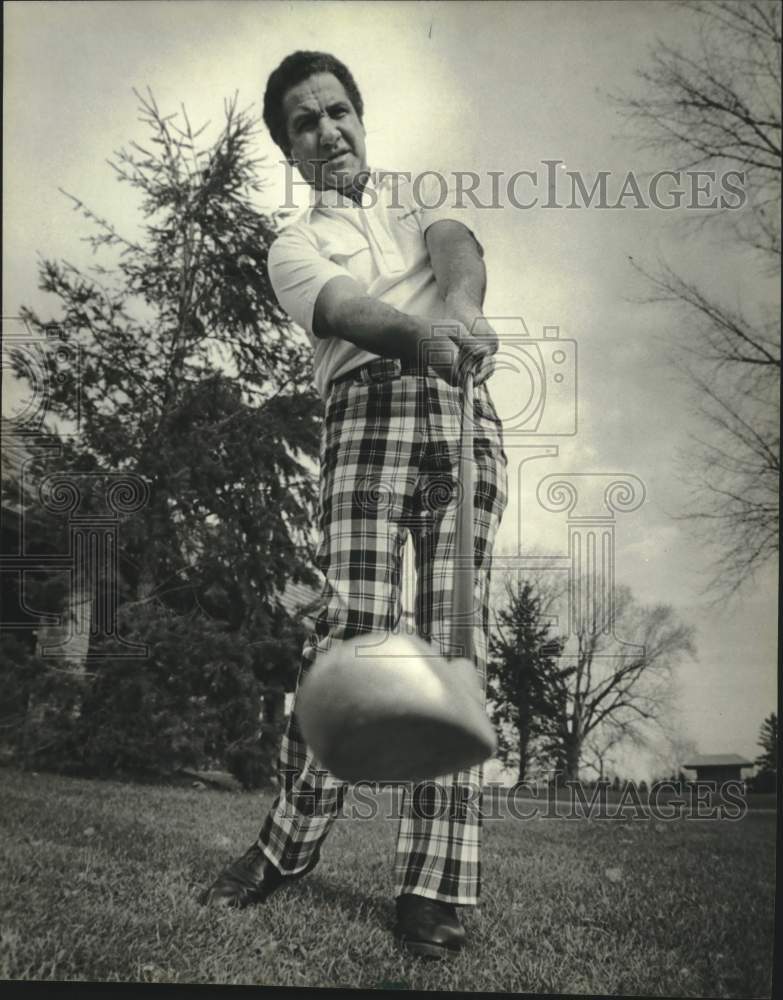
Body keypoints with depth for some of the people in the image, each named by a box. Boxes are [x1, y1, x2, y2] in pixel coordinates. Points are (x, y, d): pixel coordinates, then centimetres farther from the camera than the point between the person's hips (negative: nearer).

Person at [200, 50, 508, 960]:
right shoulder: (294, 245, 17)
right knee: (350, 621, -16)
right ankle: (289, 842, -2)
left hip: (462, 408, 1)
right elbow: (343, 309, -7)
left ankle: (433, 884, -8)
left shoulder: (426, 192, 25)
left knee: (457, 631, -9)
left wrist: (458, 310, -25)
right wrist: (424, 333, -30)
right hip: (364, 413, -1)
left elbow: (458, 248, 0)